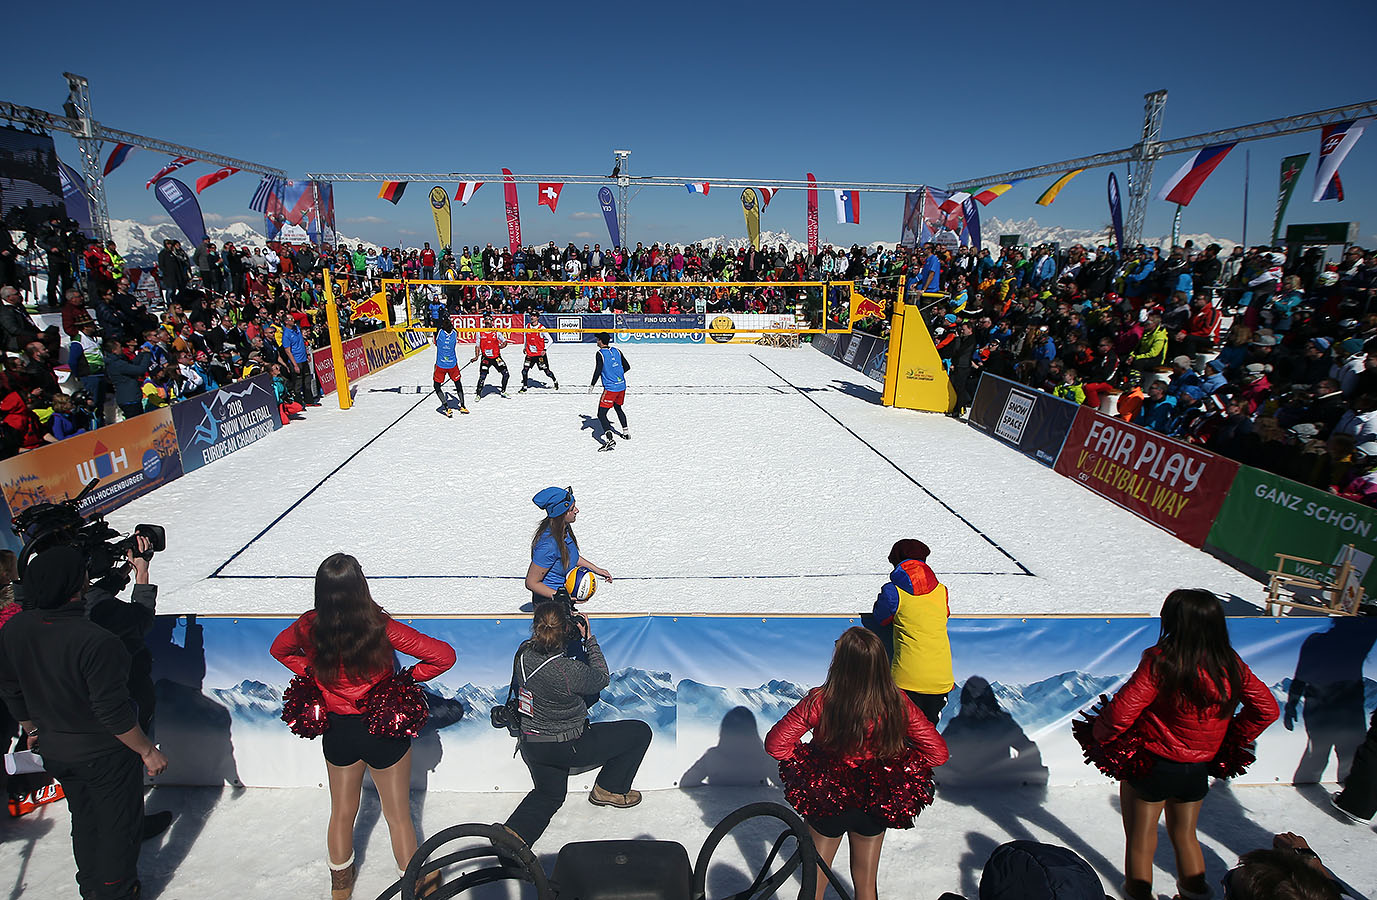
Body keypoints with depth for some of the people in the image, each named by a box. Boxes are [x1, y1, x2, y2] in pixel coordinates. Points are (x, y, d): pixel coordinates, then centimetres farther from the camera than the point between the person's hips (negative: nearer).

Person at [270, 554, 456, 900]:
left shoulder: (310, 628, -14)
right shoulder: (380, 627, -25)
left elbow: (279, 649, 10)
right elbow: (443, 655, -24)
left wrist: (312, 673, 6)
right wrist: (408, 677, -11)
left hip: (337, 732, 4)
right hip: (384, 731, -3)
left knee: (342, 813, 25)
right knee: (398, 816, 14)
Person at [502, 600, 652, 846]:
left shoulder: (523, 652, -13)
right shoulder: (570, 671, -31)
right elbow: (602, 678, -10)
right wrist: (589, 639, -5)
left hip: (531, 745, 7)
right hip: (569, 747, -7)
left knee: (549, 794, 33)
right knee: (640, 732, 7)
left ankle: (513, 832, 7)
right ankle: (609, 789, 23)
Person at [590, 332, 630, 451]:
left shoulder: (600, 353, -10)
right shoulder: (616, 351, 8)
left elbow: (598, 370, -18)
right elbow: (627, 367, 12)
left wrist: (592, 385, -8)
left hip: (610, 388, -7)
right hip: (622, 386, 7)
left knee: (601, 414, -6)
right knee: (618, 408, 31)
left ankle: (610, 439, -21)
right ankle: (626, 432, 39)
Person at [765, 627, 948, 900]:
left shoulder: (820, 701, -27)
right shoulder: (897, 703, -20)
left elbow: (775, 744, -23)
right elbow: (938, 752, -12)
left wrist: (808, 760, -7)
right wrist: (893, 767, -1)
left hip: (825, 802, -2)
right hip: (876, 806, 2)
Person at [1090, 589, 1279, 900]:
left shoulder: (1161, 662, -26)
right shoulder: (1232, 665, -9)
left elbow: (1121, 711, -28)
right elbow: (1267, 708, 2)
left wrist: (1100, 734, -10)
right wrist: (1232, 738, 12)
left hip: (1151, 764, -5)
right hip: (1198, 768, 5)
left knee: (1140, 839, 16)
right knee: (1184, 834, 27)